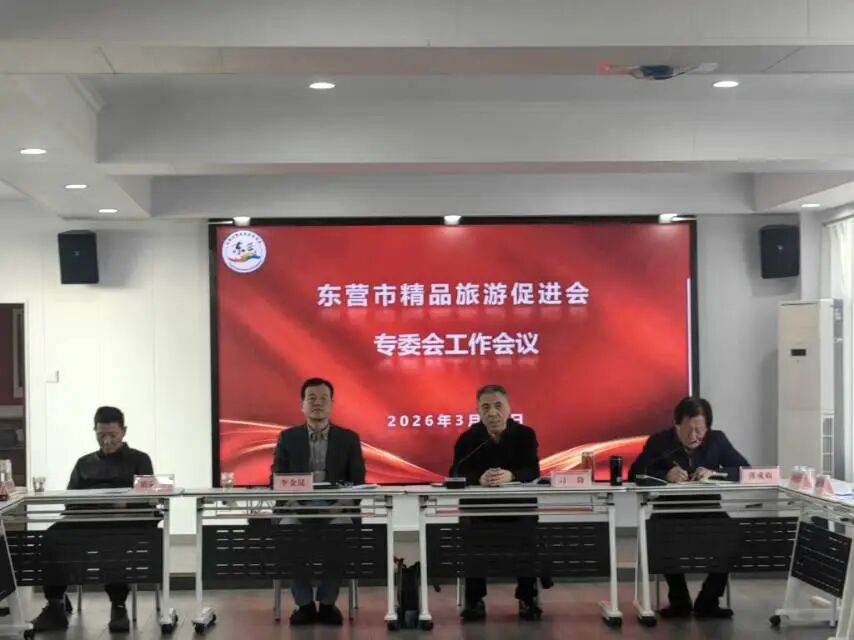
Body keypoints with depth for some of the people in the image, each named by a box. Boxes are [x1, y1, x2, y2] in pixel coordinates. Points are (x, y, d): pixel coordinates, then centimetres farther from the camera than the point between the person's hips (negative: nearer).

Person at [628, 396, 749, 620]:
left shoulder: (717, 440, 3)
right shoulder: (659, 441, -3)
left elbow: (746, 470, -4)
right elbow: (635, 474, -12)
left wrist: (714, 473, -22)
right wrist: (666, 475, -30)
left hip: (708, 511, 2)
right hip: (670, 512, -2)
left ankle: (708, 601, -7)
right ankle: (679, 600, -9)